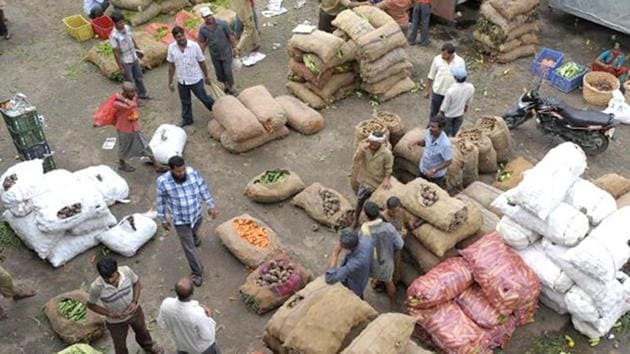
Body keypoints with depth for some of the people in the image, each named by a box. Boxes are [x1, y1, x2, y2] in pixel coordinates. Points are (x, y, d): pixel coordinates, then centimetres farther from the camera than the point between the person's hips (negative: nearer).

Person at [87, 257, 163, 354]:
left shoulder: (126, 271, -30)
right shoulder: (96, 287, -35)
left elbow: (136, 283, -8)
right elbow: (91, 304, -16)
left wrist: (135, 302, -21)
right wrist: (110, 314, -26)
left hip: (134, 311, 3)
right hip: (115, 321, -3)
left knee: (142, 331, 33)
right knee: (120, 345, 23)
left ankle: (148, 345, 66)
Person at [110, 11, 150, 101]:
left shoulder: (127, 28, -7)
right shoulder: (114, 36, -26)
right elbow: (116, 52, -21)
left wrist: (138, 50, 20)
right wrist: (120, 67, -17)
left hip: (134, 58, 6)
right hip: (125, 62, -6)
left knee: (139, 77, 21)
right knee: (129, 82, 10)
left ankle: (142, 94, 41)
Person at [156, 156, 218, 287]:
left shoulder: (193, 173, -22)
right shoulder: (163, 181, -28)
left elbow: (203, 189, -5)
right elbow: (161, 201, -11)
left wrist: (211, 206, 2)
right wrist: (163, 219, -1)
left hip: (196, 214, 3)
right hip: (180, 220, -3)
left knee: (194, 230, 36)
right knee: (189, 247, 6)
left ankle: (193, 235, 73)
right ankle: (197, 272, 26)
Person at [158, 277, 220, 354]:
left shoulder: (166, 304, -31)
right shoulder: (198, 314, -44)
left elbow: (162, 324, -9)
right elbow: (208, 337, -27)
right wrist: (209, 317, -16)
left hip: (182, 343, 3)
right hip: (204, 348, -3)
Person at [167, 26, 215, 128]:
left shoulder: (194, 46, -18)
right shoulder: (171, 48, -11)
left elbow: (202, 62, -6)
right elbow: (171, 66, -1)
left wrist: (206, 77, 3)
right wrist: (170, 82, 3)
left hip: (196, 80, -3)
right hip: (181, 81, 3)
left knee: (204, 98, 12)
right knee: (185, 102, 20)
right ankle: (186, 119, 40)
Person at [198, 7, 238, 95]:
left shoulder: (222, 23, -17)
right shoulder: (202, 29, -11)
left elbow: (230, 36, -9)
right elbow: (201, 43, 0)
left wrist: (234, 48, -8)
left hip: (226, 52, -3)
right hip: (214, 55, 3)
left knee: (227, 71, -2)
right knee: (219, 72, 16)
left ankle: (231, 88, 20)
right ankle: (225, 85, 42)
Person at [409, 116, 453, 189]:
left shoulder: (445, 144, -38)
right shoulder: (428, 132, -19)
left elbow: (448, 161, -25)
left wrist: (433, 170, -29)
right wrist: (416, 142, -15)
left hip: (436, 174, -6)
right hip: (423, 169, 6)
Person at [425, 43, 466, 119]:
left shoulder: (460, 62, -18)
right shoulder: (437, 59, -17)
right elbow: (431, 76, -4)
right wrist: (427, 90, 3)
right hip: (437, 91, 1)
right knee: (434, 111, 17)